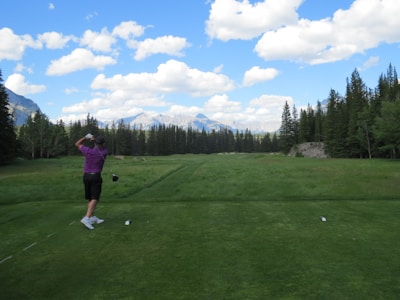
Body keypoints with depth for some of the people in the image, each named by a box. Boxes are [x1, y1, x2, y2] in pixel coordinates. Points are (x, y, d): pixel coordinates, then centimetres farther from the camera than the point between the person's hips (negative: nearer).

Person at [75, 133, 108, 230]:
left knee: (90, 198, 14)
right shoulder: (104, 153, -5)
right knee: (95, 199, -9)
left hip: (86, 176, 4)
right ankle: (86, 218, -24)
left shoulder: (88, 151, -4)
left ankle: (93, 218, 20)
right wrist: (94, 139, 2)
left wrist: (86, 137, 5)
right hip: (96, 177, -4)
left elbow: (77, 144, 13)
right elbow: (103, 146, 18)